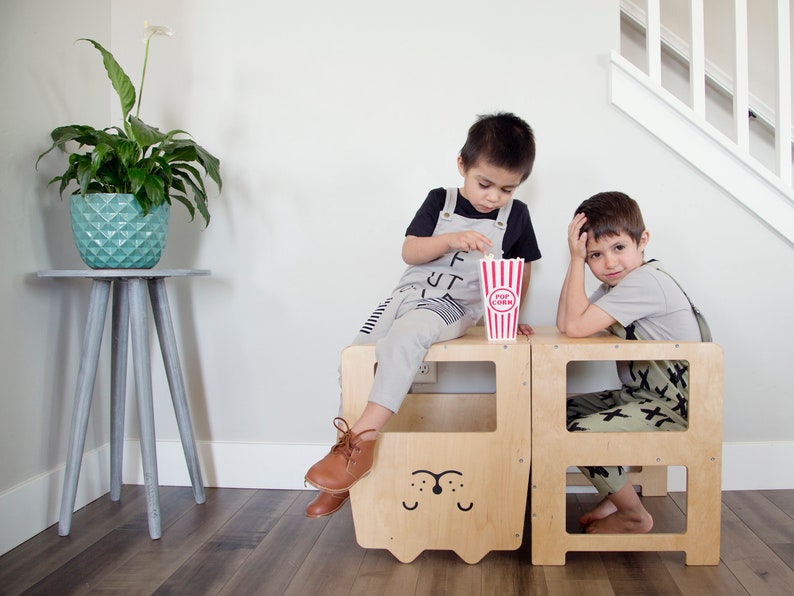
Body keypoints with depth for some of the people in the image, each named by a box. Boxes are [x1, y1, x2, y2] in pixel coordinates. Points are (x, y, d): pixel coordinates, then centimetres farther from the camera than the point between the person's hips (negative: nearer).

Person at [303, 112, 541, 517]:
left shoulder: (516, 215, 5)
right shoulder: (439, 202, 6)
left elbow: (520, 270, 17)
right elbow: (409, 252, -2)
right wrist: (451, 240, -17)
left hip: (455, 306, -3)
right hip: (409, 294, 4)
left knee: (404, 337, -36)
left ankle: (362, 440, -36)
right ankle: (344, 478, 7)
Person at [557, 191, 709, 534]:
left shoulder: (645, 281, -22)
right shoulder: (616, 284, 9)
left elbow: (576, 327, -27)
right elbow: (564, 323, -1)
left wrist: (576, 261, -20)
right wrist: (576, 260, -4)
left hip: (676, 411, -10)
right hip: (640, 396, 10)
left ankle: (634, 516, 1)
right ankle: (616, 496, 18)